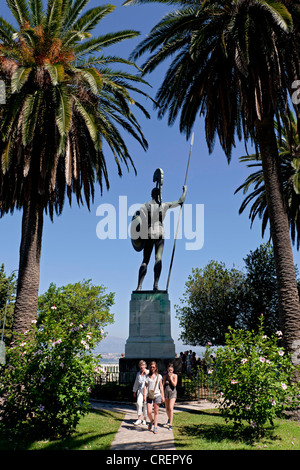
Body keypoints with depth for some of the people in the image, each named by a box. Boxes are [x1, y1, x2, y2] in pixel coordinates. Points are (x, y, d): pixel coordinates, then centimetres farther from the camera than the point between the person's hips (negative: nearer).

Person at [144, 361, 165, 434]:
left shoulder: (159, 376, 7)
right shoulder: (147, 376, 7)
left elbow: (161, 386, 9)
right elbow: (145, 386, 5)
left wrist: (163, 396, 5)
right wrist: (144, 395, -4)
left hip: (157, 395, 0)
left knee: (156, 412, 3)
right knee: (149, 412, -7)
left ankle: (155, 428, 13)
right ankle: (151, 421, 24)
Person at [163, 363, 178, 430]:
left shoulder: (175, 375, -2)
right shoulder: (165, 376, 2)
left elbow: (174, 384, -11)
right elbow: (163, 385, 4)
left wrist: (170, 377, -14)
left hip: (173, 393, -3)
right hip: (166, 392, 3)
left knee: (171, 408, -15)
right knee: (167, 408, 13)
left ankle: (170, 424, -12)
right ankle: (169, 418, 43)